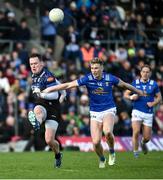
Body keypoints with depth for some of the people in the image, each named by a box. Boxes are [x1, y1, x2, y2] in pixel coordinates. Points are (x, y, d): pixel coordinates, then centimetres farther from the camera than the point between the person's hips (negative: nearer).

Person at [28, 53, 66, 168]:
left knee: (49, 140, -9)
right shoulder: (34, 76, 12)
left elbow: (55, 95, -22)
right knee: (37, 110, -35)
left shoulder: (48, 76, -14)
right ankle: (37, 123, -69)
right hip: (41, 106, 6)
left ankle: (58, 154, 22)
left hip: (52, 110, -6)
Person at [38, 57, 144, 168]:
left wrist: (139, 92, 23)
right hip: (95, 113, 2)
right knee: (96, 142, -8)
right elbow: (68, 85, -11)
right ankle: (102, 159, 24)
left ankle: (112, 152, -3)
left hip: (109, 110, -2)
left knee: (107, 132, -32)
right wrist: (48, 90, -14)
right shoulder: (87, 79, -10)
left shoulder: (110, 78, -8)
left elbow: (124, 84, 10)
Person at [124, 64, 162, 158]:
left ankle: (143, 143, 38)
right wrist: (131, 97, -13)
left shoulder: (154, 84, 1)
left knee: (147, 137, 2)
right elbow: (126, 94, 9)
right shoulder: (135, 83, 1)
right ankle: (135, 152, 0)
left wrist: (153, 103, -10)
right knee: (136, 132, -19)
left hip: (148, 113, 1)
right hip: (137, 111, -1)